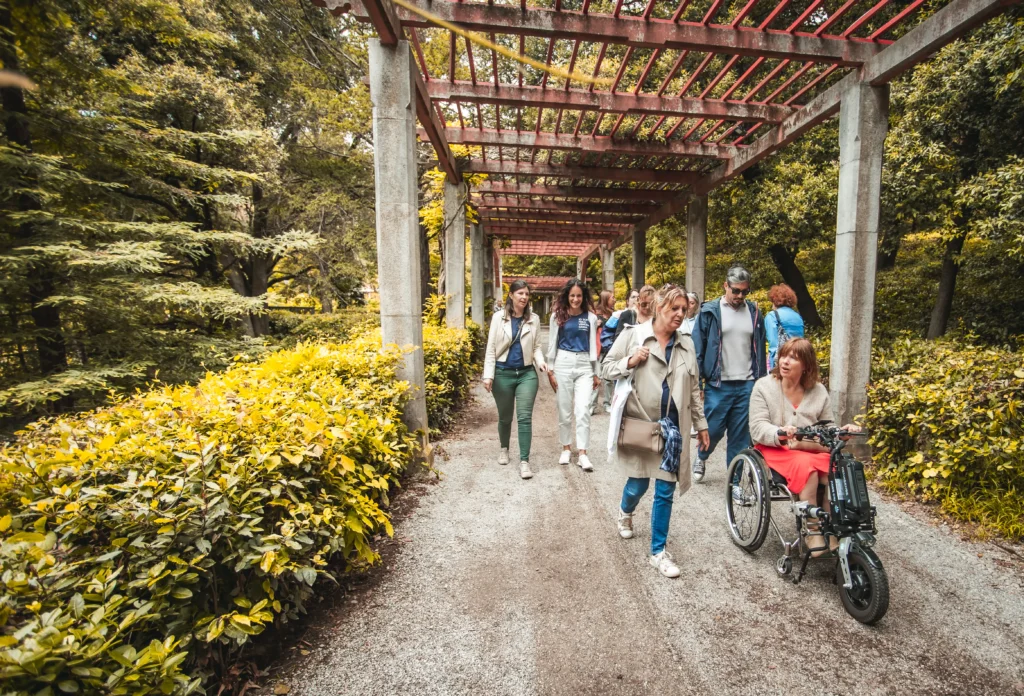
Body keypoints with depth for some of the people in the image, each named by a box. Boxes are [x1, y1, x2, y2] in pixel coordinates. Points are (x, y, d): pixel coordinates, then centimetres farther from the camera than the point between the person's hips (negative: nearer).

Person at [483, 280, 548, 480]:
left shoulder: (534, 319, 5)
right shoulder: (499, 317, -1)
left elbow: (536, 346, 9)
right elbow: (491, 348, -2)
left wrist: (540, 361, -12)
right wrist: (488, 375, -8)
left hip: (527, 373, 1)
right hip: (503, 374, 0)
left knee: (525, 417, -6)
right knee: (505, 417, 14)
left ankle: (524, 461, 3)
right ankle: (504, 449, 40)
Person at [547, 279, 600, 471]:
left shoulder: (590, 317, 4)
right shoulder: (558, 315, 3)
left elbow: (593, 345, 9)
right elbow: (552, 344, 5)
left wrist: (595, 373, 9)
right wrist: (550, 370, 1)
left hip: (584, 365, 0)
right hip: (563, 363, 0)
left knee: (583, 409, -6)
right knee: (564, 410, 8)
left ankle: (582, 453, 3)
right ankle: (566, 448, 24)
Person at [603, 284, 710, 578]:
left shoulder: (686, 343, 8)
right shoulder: (632, 334, -4)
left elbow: (693, 388, 14)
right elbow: (606, 368, -1)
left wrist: (701, 424, 15)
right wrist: (630, 362, -19)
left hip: (671, 426, 3)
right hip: (639, 424, -3)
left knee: (665, 491, 7)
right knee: (639, 482, 8)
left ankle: (658, 551, 24)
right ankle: (625, 511, 44)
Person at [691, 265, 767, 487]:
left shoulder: (754, 313, 9)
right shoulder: (709, 311, -2)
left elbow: (760, 350, 13)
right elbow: (698, 348, -3)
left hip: (747, 385, 3)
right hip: (718, 384, -3)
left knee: (741, 436, 7)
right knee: (713, 429, 4)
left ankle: (735, 480, 20)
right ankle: (702, 457, 35)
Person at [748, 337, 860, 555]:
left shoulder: (818, 391, 9)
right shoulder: (764, 386, -3)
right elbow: (758, 428, -11)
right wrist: (780, 433, -31)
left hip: (812, 450, 4)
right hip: (775, 449, -4)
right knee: (806, 466, -32)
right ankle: (813, 530, -22)